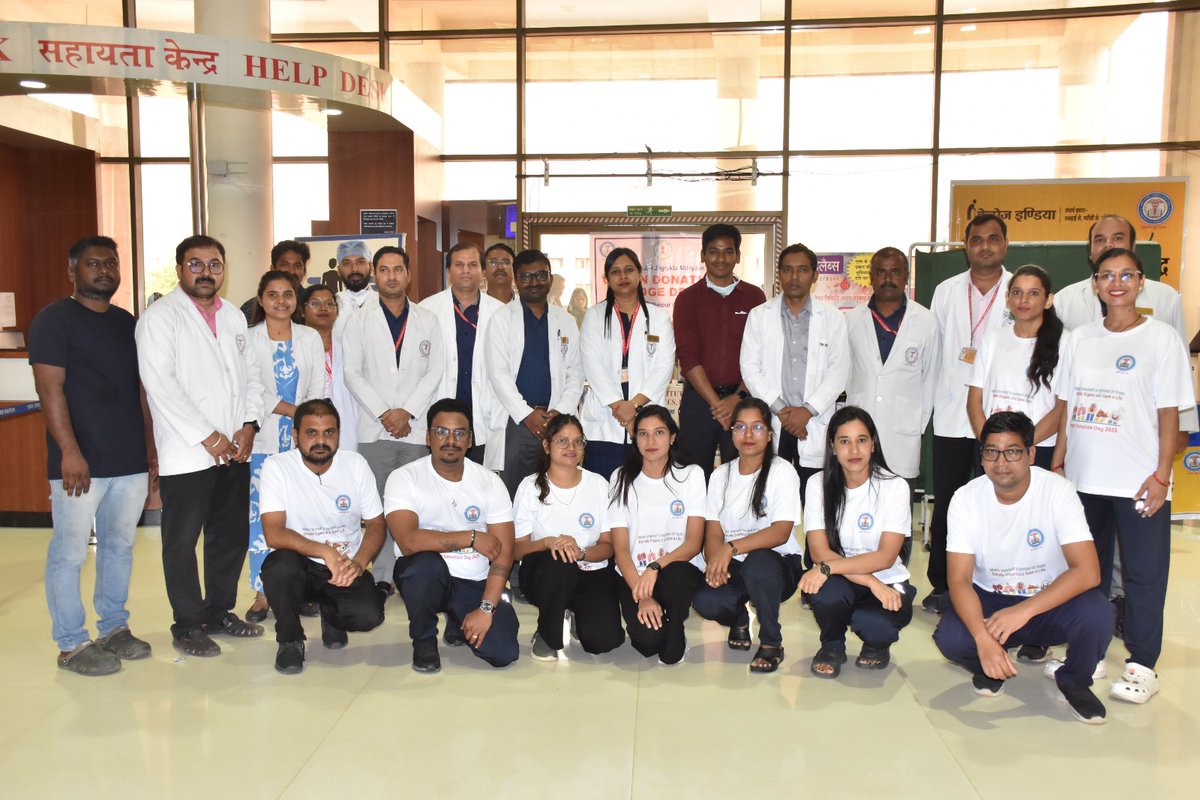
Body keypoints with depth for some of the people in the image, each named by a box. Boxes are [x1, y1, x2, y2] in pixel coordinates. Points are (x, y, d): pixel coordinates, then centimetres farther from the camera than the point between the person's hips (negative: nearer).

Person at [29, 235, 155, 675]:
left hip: (131, 459, 6)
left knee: (120, 546, 14)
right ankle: (71, 645, 13)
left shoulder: (127, 322, 15)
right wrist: (69, 451, -19)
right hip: (80, 462, -6)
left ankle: (114, 628, 28)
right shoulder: (54, 319, -4)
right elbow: (50, 389, -12)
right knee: (69, 552, 2)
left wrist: (150, 445, 14)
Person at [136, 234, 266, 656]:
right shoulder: (160, 317, -6)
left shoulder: (234, 317, 15)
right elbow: (160, 384, -14)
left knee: (232, 534, 13)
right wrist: (207, 436, -16)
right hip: (186, 453, -6)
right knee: (182, 541, 4)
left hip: (235, 450, 6)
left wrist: (249, 425, -1)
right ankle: (187, 625, 16)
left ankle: (219, 611, 28)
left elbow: (251, 374, 14)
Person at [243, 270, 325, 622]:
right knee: (261, 514, -2)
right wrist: (294, 410, -11)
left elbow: (319, 388, 6)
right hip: (263, 440, -2)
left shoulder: (311, 338, 11)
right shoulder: (248, 339, 2)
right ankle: (263, 592, 8)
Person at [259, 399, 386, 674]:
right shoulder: (276, 467, -12)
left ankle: (331, 615, 15)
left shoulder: (356, 464, -4)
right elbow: (273, 534, -21)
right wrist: (325, 552, -34)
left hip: (345, 568, 2)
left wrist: (358, 563, -18)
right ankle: (290, 639, -5)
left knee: (369, 614, -25)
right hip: (299, 566, -1)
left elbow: (376, 525, 1)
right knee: (281, 565, -36)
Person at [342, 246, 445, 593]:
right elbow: (352, 373, 2)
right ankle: (382, 576, 6)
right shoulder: (360, 320, 9)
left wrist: (407, 411, -7)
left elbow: (435, 371, 5)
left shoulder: (427, 320, 11)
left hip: (416, 427, 1)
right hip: (374, 429, 0)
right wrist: (383, 413, -8)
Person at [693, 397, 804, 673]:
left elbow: (780, 532, -19)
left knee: (757, 562, -39)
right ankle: (739, 618, 11)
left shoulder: (783, 472, -7)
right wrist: (714, 561, -22)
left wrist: (731, 548, -33)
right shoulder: (721, 475, 7)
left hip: (777, 562, -3)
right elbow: (713, 531, 1)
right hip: (731, 567, 3)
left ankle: (771, 643, -13)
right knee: (705, 602, -28)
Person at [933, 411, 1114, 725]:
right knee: (949, 638, -29)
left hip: (1049, 601, 0)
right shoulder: (965, 499, -14)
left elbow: (1087, 572, -26)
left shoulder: (1058, 491, -18)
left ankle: (1074, 681, 2)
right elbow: (960, 579, -18)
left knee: (1096, 615, -32)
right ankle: (988, 668, 9)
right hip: (988, 599, 0)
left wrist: (1023, 611, -36)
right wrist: (982, 638, -36)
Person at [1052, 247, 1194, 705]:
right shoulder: (1080, 339, 8)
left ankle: (1142, 664, 14)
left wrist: (1161, 475, -11)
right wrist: (1058, 462, 7)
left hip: (1139, 482, -4)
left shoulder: (1161, 338, -3)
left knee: (1143, 573, 3)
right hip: (1083, 478, 4)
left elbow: (1169, 412, -6)